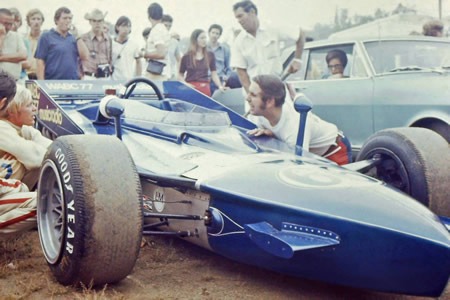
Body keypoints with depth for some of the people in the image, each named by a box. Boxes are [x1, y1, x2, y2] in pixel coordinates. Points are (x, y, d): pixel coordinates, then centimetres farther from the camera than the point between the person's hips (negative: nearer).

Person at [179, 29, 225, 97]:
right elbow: (180, 75, 10)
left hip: (204, 88, 1)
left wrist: (220, 86, -7)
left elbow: (214, 74, 8)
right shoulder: (186, 57, 3)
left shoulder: (210, 55, 8)